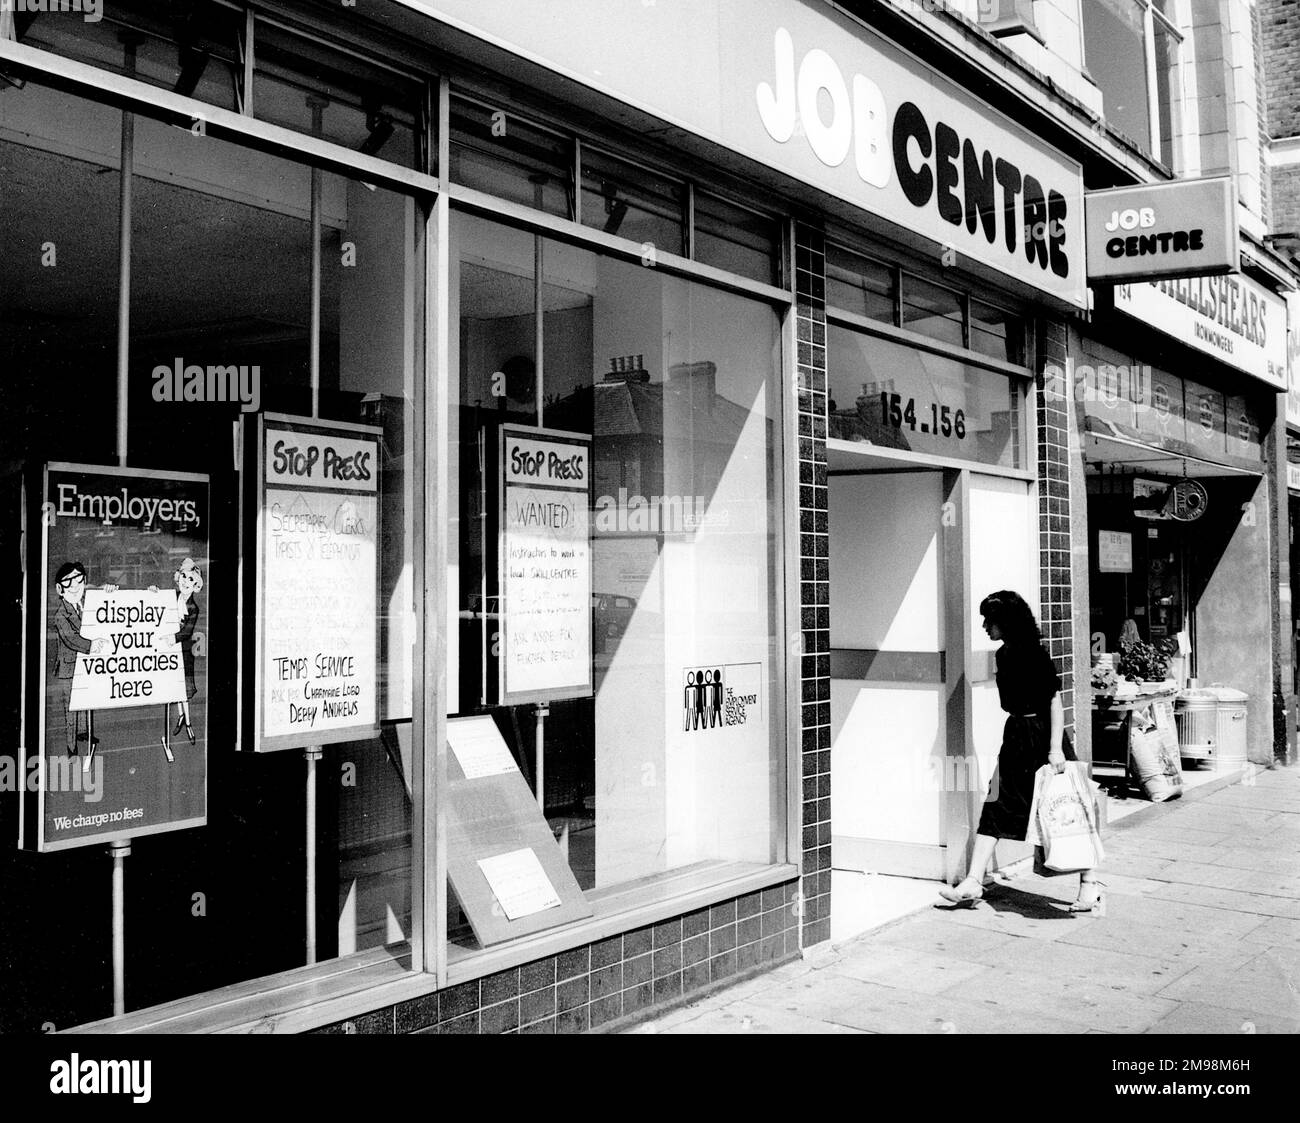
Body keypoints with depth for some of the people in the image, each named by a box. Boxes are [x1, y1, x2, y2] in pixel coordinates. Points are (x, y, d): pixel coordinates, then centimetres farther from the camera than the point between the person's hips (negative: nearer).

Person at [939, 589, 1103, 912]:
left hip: (1042, 737, -9)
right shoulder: (1004, 654, 9)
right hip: (1016, 737, 9)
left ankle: (1090, 883, 14)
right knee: (995, 809, 4)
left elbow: (1055, 701, -17)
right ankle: (973, 882, 5)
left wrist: (1056, 747, -21)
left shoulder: (1033, 654, -16)